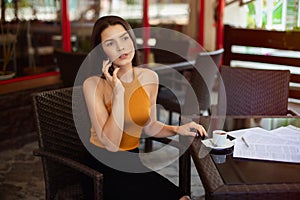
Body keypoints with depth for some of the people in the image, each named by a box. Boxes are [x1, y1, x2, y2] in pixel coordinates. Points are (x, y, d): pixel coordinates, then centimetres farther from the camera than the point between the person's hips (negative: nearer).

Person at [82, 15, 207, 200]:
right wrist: (118, 92, -25)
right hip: (104, 166, -5)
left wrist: (177, 129, -2)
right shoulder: (94, 84, -16)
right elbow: (111, 144, -22)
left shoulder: (149, 77, 0)